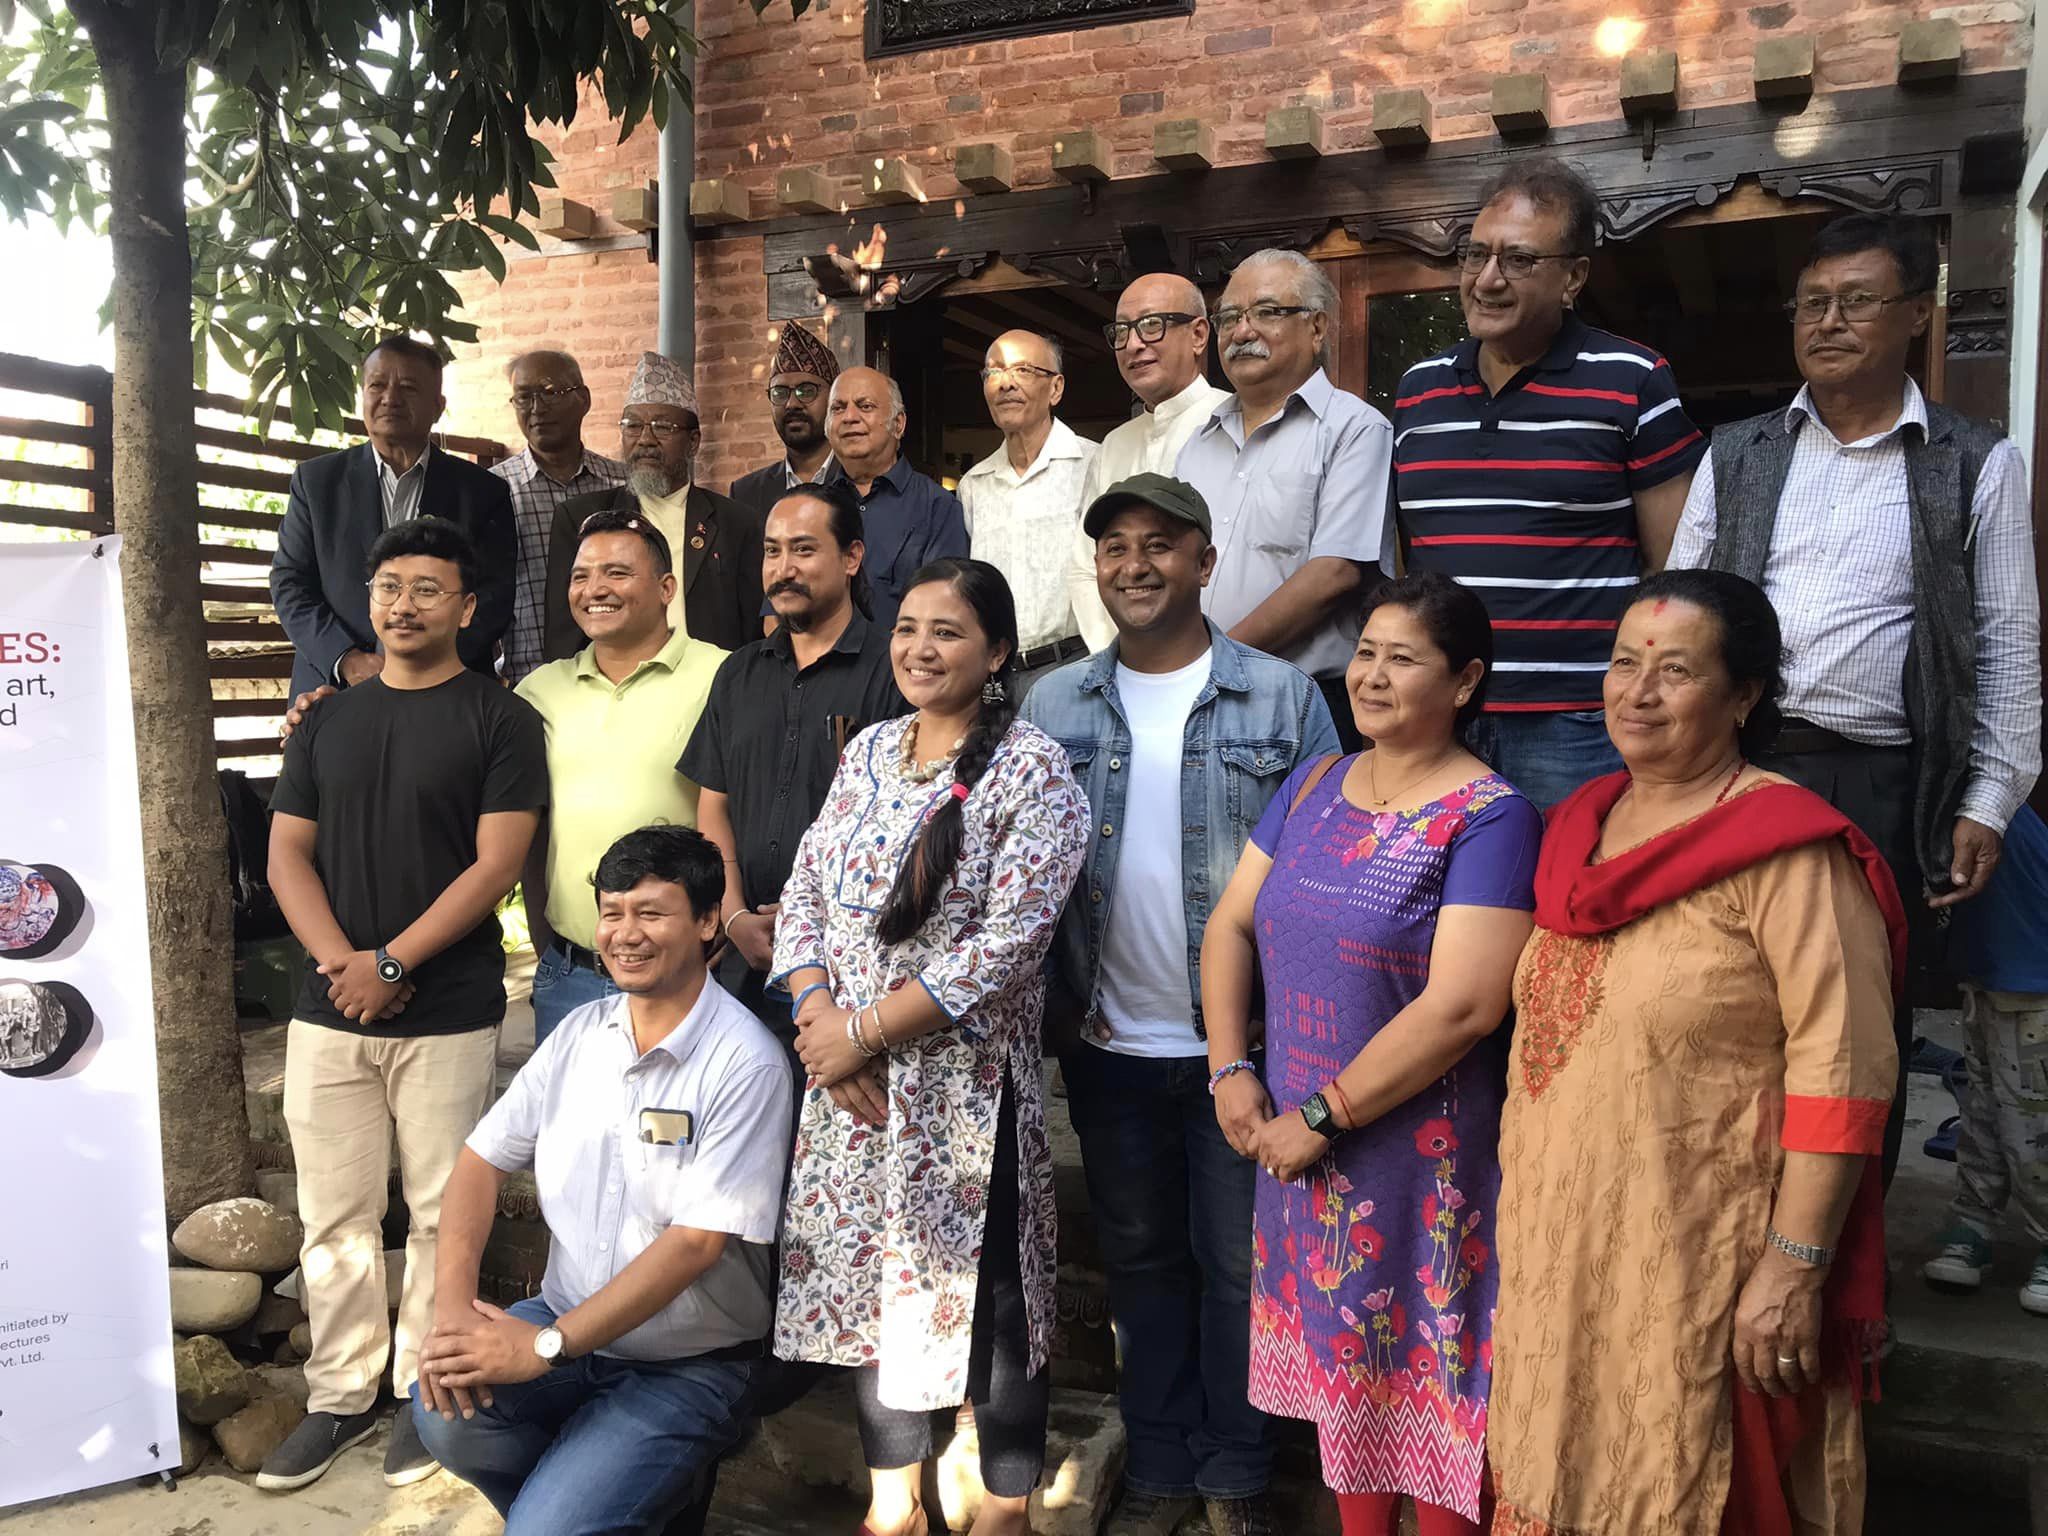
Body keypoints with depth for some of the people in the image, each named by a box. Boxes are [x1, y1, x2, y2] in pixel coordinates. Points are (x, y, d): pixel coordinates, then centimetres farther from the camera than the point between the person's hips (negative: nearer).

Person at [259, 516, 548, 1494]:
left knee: (440, 1213, 5)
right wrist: (340, 963, -8)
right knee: (335, 1216, 10)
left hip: (447, 1015, -4)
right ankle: (340, 1394, 23)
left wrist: (391, 964, -14)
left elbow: (495, 863, -9)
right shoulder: (327, 721, 11)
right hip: (328, 1010, 4)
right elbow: (287, 855, 7)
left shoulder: (499, 720, -2)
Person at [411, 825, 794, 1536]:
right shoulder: (581, 1032, 3)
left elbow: (696, 1242, -20)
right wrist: (452, 1304, -11)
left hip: (688, 1364, -5)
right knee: (446, 1413, -21)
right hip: (564, 1320, 6)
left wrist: (545, 1345, -19)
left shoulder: (745, 1065, -17)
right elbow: (483, 1158, 5)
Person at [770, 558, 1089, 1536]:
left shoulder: (1033, 771, -12)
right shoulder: (868, 753, 7)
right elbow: (802, 897, 8)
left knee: (985, 1295, 6)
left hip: (967, 1083, -5)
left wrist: (863, 1033, -15)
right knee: (867, 1281, 17)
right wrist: (820, 1018, -9)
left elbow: (1004, 949, -19)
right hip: (849, 1082, 6)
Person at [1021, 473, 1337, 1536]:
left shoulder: (1283, 699, -4)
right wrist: (1060, 1000, -2)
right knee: (1139, 1259, 16)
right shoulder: (1051, 707, 3)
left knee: (1237, 1265, 10)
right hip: (1107, 1045, 3)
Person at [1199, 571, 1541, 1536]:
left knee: (1422, 1373, 8)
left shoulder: (1489, 818, -14)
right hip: (1299, 1146, 6)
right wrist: (1230, 1071, -4)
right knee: (1338, 1356, 19)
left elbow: (1461, 1006, -21)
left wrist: (1322, 1116, -18)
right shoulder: (1312, 786, 5)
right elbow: (1231, 923, 8)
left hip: (1418, 1156, -6)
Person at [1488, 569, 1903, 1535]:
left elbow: (1843, 1072, -18)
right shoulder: (1579, 824, 7)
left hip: (1703, 1268, -6)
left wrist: (1793, 1266, -19)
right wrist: (1522, 1219, 15)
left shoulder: (1789, 851, -15)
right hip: (1557, 1251, 7)